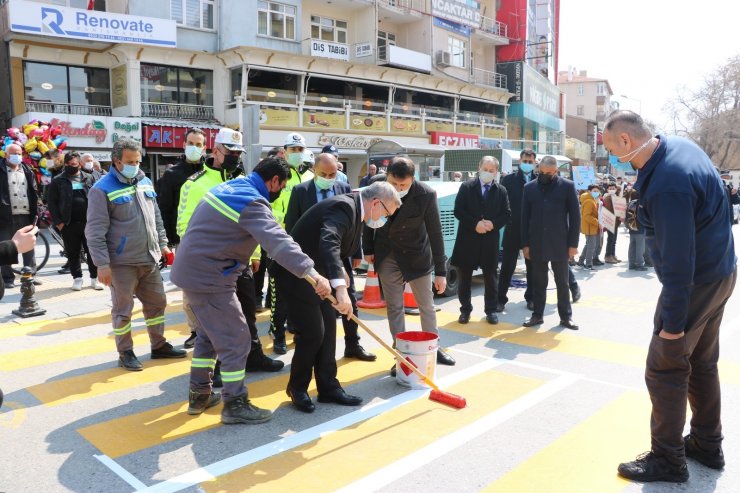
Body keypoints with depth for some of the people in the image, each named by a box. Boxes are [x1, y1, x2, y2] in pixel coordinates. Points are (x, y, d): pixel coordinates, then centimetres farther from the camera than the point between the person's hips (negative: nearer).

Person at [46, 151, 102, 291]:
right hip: (68, 223, 0)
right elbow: (52, 202, 3)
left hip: (89, 222, 0)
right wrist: (58, 221, -5)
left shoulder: (89, 178, 9)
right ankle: (77, 278, 18)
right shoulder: (58, 180, 5)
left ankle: (95, 278, 12)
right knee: (72, 253, 7)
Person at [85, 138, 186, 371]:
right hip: (122, 263, -6)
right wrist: (102, 264, -15)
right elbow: (95, 231, -12)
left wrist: (162, 244, 15)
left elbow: (156, 217, 19)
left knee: (157, 302, 14)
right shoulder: (102, 189, -10)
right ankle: (125, 353, 21)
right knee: (123, 309, 6)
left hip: (149, 260, 6)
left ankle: (159, 345, 30)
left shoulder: (145, 182, 10)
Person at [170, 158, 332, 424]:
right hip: (209, 277, -10)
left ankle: (199, 394, 32)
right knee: (236, 340, 0)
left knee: (209, 333, 22)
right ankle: (235, 405, 11)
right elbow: (278, 241, -34)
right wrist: (312, 273, -40)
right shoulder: (251, 203, -20)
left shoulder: (229, 187, 12)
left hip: (190, 270, 10)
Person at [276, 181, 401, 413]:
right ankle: (297, 388, 14)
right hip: (298, 273, -10)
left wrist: (340, 271, 11)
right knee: (312, 332, -7)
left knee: (328, 328, 9)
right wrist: (340, 287, -52)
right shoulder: (344, 207, -25)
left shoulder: (353, 208, 6)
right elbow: (328, 243, -43)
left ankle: (328, 387, 19)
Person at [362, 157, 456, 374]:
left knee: (427, 305, 10)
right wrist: (368, 248, 4)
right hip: (386, 256, 2)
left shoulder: (426, 194, -23)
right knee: (393, 307, 6)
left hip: (416, 254, -1)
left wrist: (440, 272, -15)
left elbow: (435, 233, -18)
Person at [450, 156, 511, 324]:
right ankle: (465, 310, 18)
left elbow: (507, 214, 4)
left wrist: (493, 224, -13)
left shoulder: (501, 191, 7)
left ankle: (491, 310, 20)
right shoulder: (466, 187, 1)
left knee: (491, 277, 8)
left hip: (490, 241, 1)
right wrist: (475, 224, -16)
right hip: (468, 239, -1)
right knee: (464, 277, 5)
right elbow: (458, 211, -6)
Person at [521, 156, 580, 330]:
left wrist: (573, 243, -6)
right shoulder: (529, 188, 4)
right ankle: (537, 314, 19)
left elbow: (575, 216, -2)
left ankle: (565, 316, 18)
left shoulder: (567, 186, -2)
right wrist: (525, 244, 2)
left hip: (559, 244, -2)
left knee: (562, 282, 8)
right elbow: (525, 217, 6)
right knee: (538, 282, 8)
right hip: (536, 244, 2)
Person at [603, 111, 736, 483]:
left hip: (696, 283, -10)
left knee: (665, 371, 0)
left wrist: (672, 321, -22)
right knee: (701, 363, 19)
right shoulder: (679, 144, 0)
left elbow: (678, 262, -29)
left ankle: (667, 460, 13)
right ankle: (707, 446, 33)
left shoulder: (667, 186, -31)